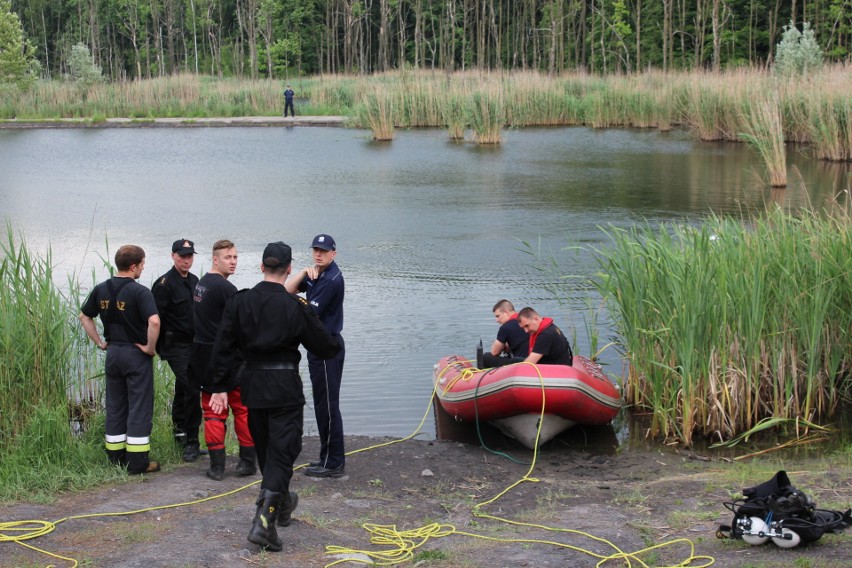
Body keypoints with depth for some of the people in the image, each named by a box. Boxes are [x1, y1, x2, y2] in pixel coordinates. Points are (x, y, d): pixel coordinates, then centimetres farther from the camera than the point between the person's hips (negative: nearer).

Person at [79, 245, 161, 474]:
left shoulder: (101, 290, 4)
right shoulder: (139, 292, -16)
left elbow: (85, 317, 15)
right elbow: (154, 321, -29)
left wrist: (100, 342, 16)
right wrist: (150, 348, -15)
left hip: (112, 353, 6)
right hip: (136, 353, -6)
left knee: (115, 406, 15)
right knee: (139, 408, 1)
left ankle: (116, 456, 22)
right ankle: (138, 461, 3)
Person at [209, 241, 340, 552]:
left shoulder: (239, 302, -1)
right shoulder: (296, 307, -9)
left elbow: (224, 347, 0)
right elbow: (326, 347, -2)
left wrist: (219, 385, 6)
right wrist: (335, 342, 20)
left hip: (252, 384, 4)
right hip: (285, 387, -4)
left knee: (265, 448, 20)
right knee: (282, 451, -2)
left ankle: (282, 502, 40)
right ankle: (264, 520, -15)